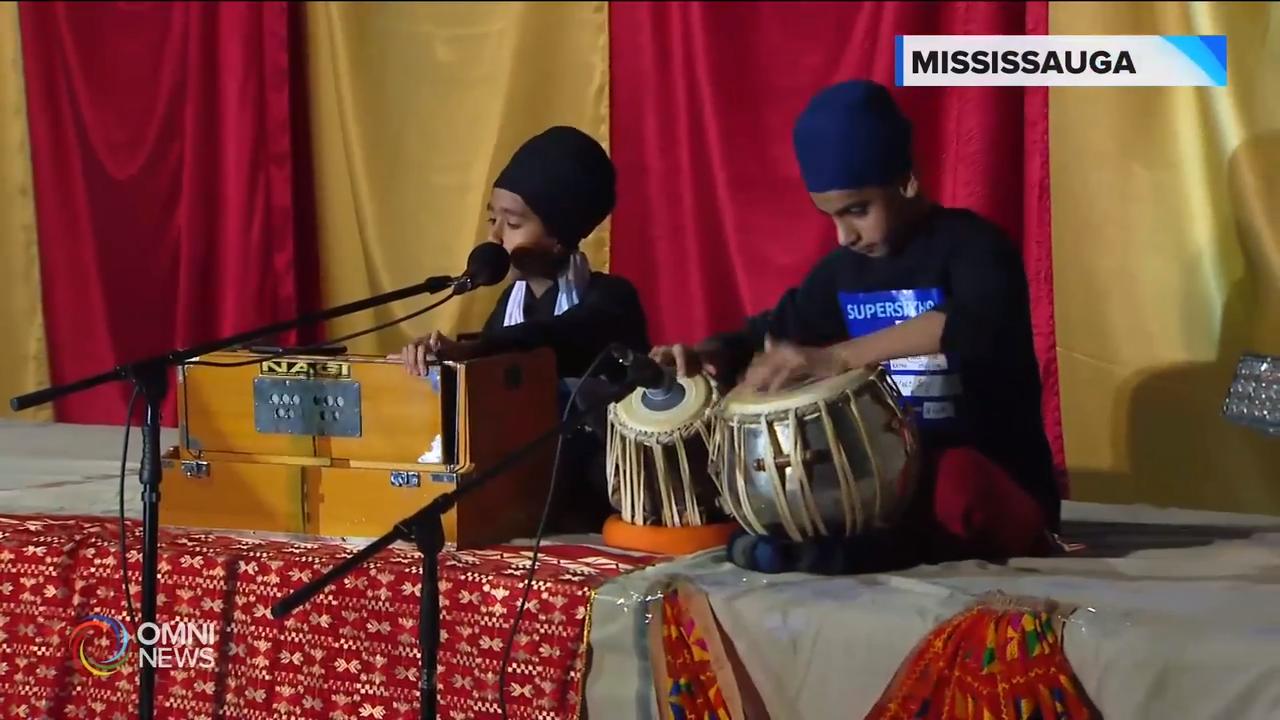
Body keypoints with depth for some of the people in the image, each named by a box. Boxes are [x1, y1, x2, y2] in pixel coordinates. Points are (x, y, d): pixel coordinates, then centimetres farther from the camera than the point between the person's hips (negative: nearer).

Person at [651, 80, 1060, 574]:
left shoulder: (970, 245, -13)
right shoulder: (842, 269, 9)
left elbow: (979, 324, -34)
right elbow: (774, 331, 19)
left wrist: (838, 357, -40)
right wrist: (712, 353, -5)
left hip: (992, 482, -7)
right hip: (895, 477, 7)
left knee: (957, 485, -39)